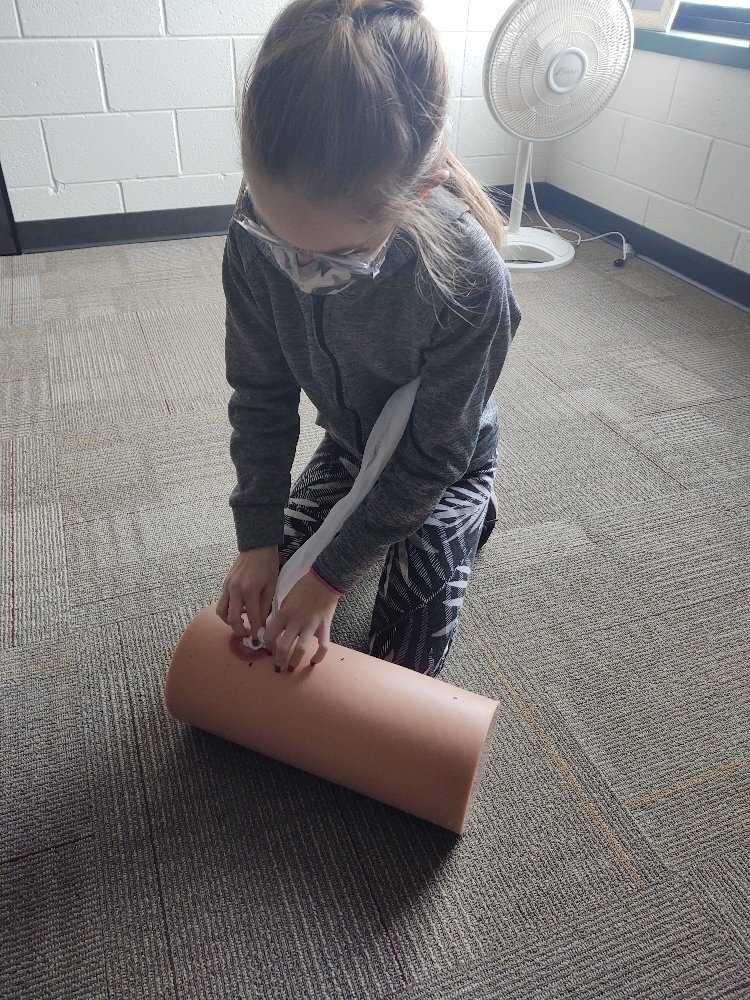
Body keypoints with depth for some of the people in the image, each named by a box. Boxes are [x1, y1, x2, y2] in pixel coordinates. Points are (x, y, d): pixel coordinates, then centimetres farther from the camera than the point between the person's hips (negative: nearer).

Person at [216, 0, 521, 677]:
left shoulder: (470, 282, -39)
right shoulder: (257, 234, -28)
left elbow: (433, 454, -27)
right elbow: (262, 394, -15)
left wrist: (332, 576, -25)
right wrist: (257, 537, -16)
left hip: (445, 459, -3)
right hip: (351, 443, 4)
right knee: (286, 561, 6)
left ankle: (468, 512, 23)